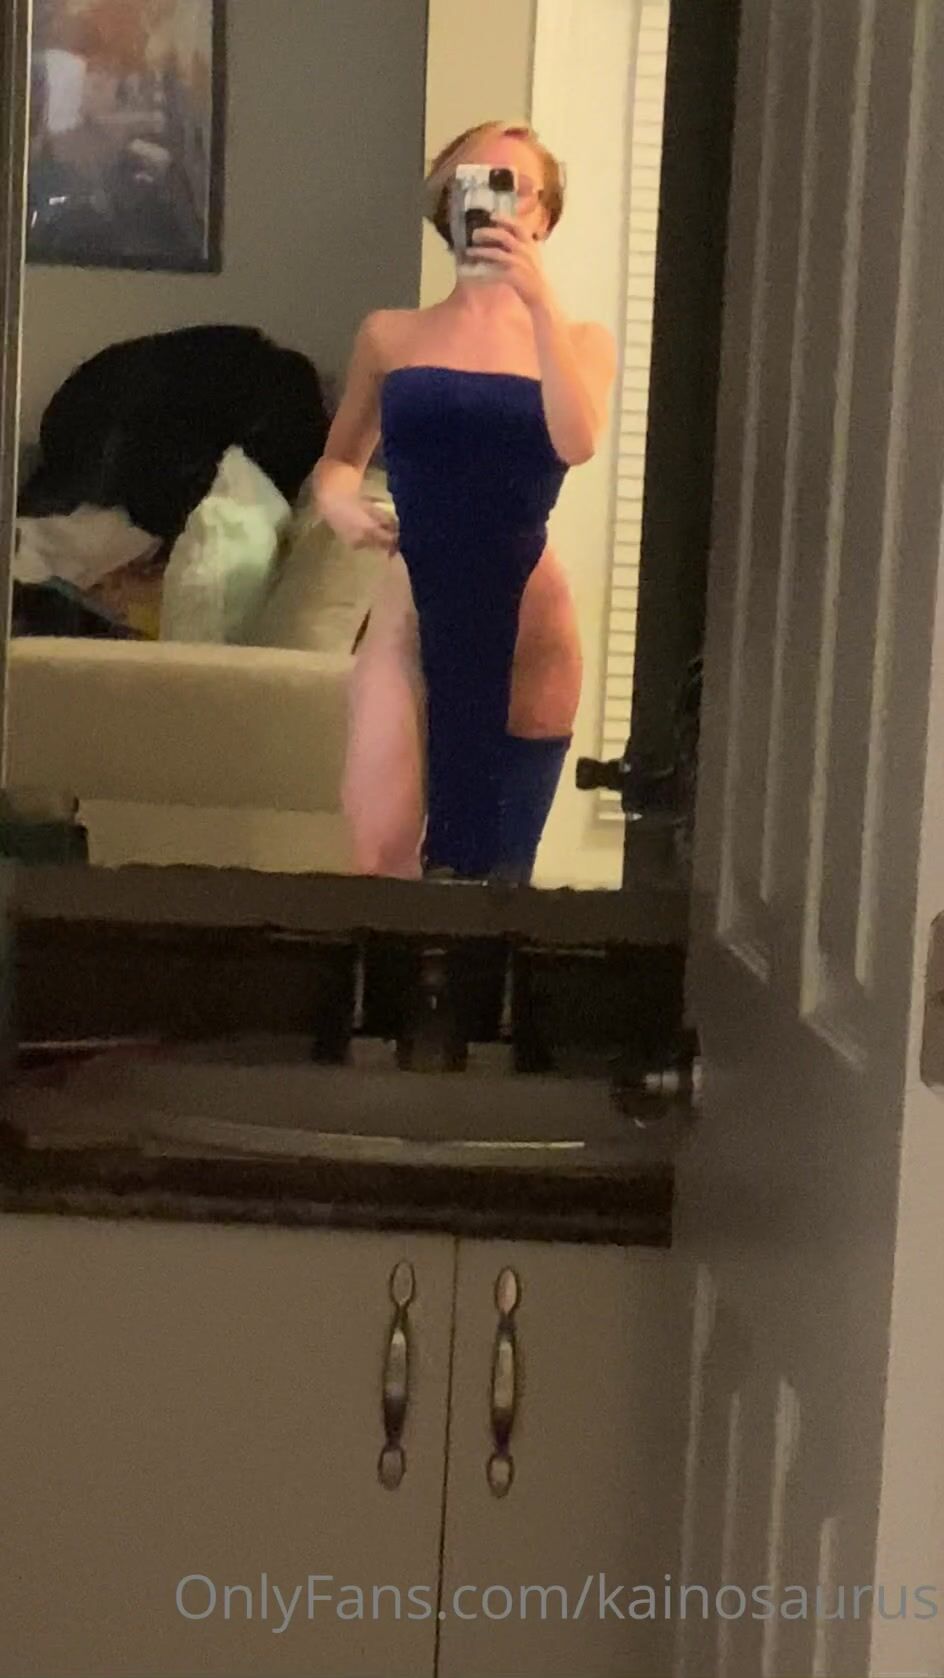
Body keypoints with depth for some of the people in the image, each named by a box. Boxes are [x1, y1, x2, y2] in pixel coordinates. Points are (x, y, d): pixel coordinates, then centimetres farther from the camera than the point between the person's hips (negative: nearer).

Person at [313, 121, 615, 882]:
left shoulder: (578, 341, 5)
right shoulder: (391, 335, 7)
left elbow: (577, 442, -15)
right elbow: (338, 459, 16)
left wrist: (539, 300, -20)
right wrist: (339, 501, -7)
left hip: (523, 625, 0)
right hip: (410, 616, 0)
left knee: (489, 868, 5)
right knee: (380, 857, -9)